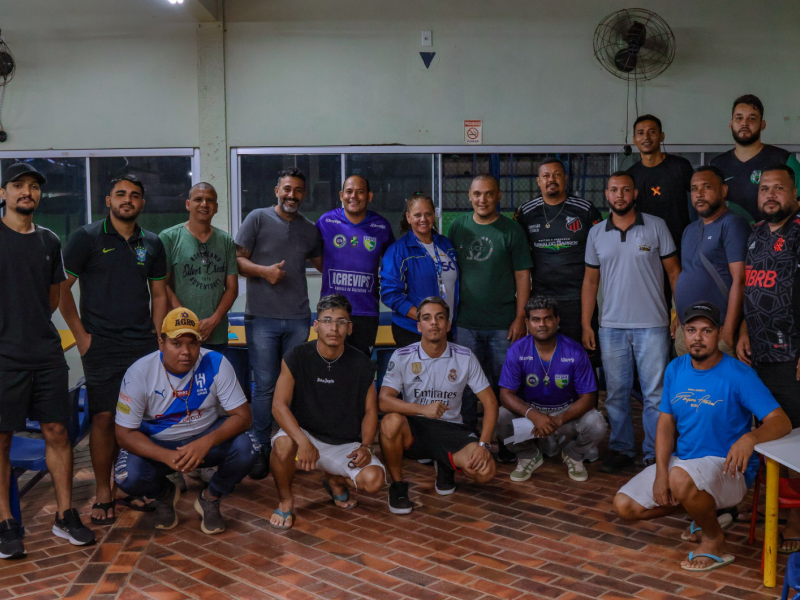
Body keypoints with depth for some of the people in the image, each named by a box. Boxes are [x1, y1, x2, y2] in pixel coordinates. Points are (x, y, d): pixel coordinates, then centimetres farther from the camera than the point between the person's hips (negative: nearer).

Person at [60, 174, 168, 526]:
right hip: (101, 347, -3)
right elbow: (61, 288, -2)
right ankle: (103, 495, 8)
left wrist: (159, 338, 7)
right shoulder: (87, 238, -1)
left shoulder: (152, 244, 11)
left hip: (143, 345, 4)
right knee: (104, 418, -4)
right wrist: (80, 335, -6)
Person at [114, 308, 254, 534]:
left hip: (205, 440, 0)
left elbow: (242, 415, -18)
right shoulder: (139, 373, -19)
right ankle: (165, 494, 10)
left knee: (243, 448, -28)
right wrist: (167, 457, -33)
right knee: (128, 477, -29)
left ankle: (211, 499, 3)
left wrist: (207, 442, -37)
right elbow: (125, 433, -17)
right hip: (157, 445, 0)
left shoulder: (216, 364, -19)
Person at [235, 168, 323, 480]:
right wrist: (264, 270, -17)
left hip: (298, 318, 4)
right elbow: (237, 259, -1)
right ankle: (261, 450, 8)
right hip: (262, 316, -4)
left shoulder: (309, 229, 13)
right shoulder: (258, 218, 1)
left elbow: (322, 263, 26)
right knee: (265, 387, -2)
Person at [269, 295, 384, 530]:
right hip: (304, 434, -2)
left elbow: (370, 410, 5)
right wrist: (303, 442, -32)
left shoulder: (362, 365, -2)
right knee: (283, 443, -37)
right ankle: (285, 500, -5)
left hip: (345, 444, 2)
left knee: (373, 479, -24)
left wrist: (365, 446, -13)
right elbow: (279, 405, -17)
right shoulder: (297, 358, -9)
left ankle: (335, 480, 15)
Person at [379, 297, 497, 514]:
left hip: (451, 430, 1)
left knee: (485, 470, -24)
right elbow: (384, 400, -14)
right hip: (414, 428, -1)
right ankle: (397, 485, -9)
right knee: (392, 421, -36)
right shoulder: (402, 356, -4)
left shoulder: (465, 358, -2)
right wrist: (423, 409, -30)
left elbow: (490, 402, 0)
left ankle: (447, 465, 13)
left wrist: (483, 445, -14)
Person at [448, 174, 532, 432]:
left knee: (503, 383, 6)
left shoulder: (512, 230, -1)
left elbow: (522, 276, -1)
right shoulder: (458, 226, 6)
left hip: (503, 324, -2)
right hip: (465, 323, 2)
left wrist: (520, 318, -6)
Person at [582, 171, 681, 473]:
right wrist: (586, 324, 6)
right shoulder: (596, 233, 8)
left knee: (655, 394, 1)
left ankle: (656, 453, 10)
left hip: (652, 325, -3)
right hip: (611, 327, 3)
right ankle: (621, 449, 21)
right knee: (616, 392, 9)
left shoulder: (656, 226, 0)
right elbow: (590, 281, 11)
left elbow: (673, 271, 3)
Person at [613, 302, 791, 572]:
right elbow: (666, 424, 4)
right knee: (624, 505, -5)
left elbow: (781, 421, -22)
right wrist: (661, 473, -10)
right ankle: (707, 508, 14)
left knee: (681, 478, -39)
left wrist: (750, 438, -44)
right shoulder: (675, 369, 3)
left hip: (728, 468, -7)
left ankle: (714, 540, -8)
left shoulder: (739, 375, -15)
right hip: (682, 461, 7)